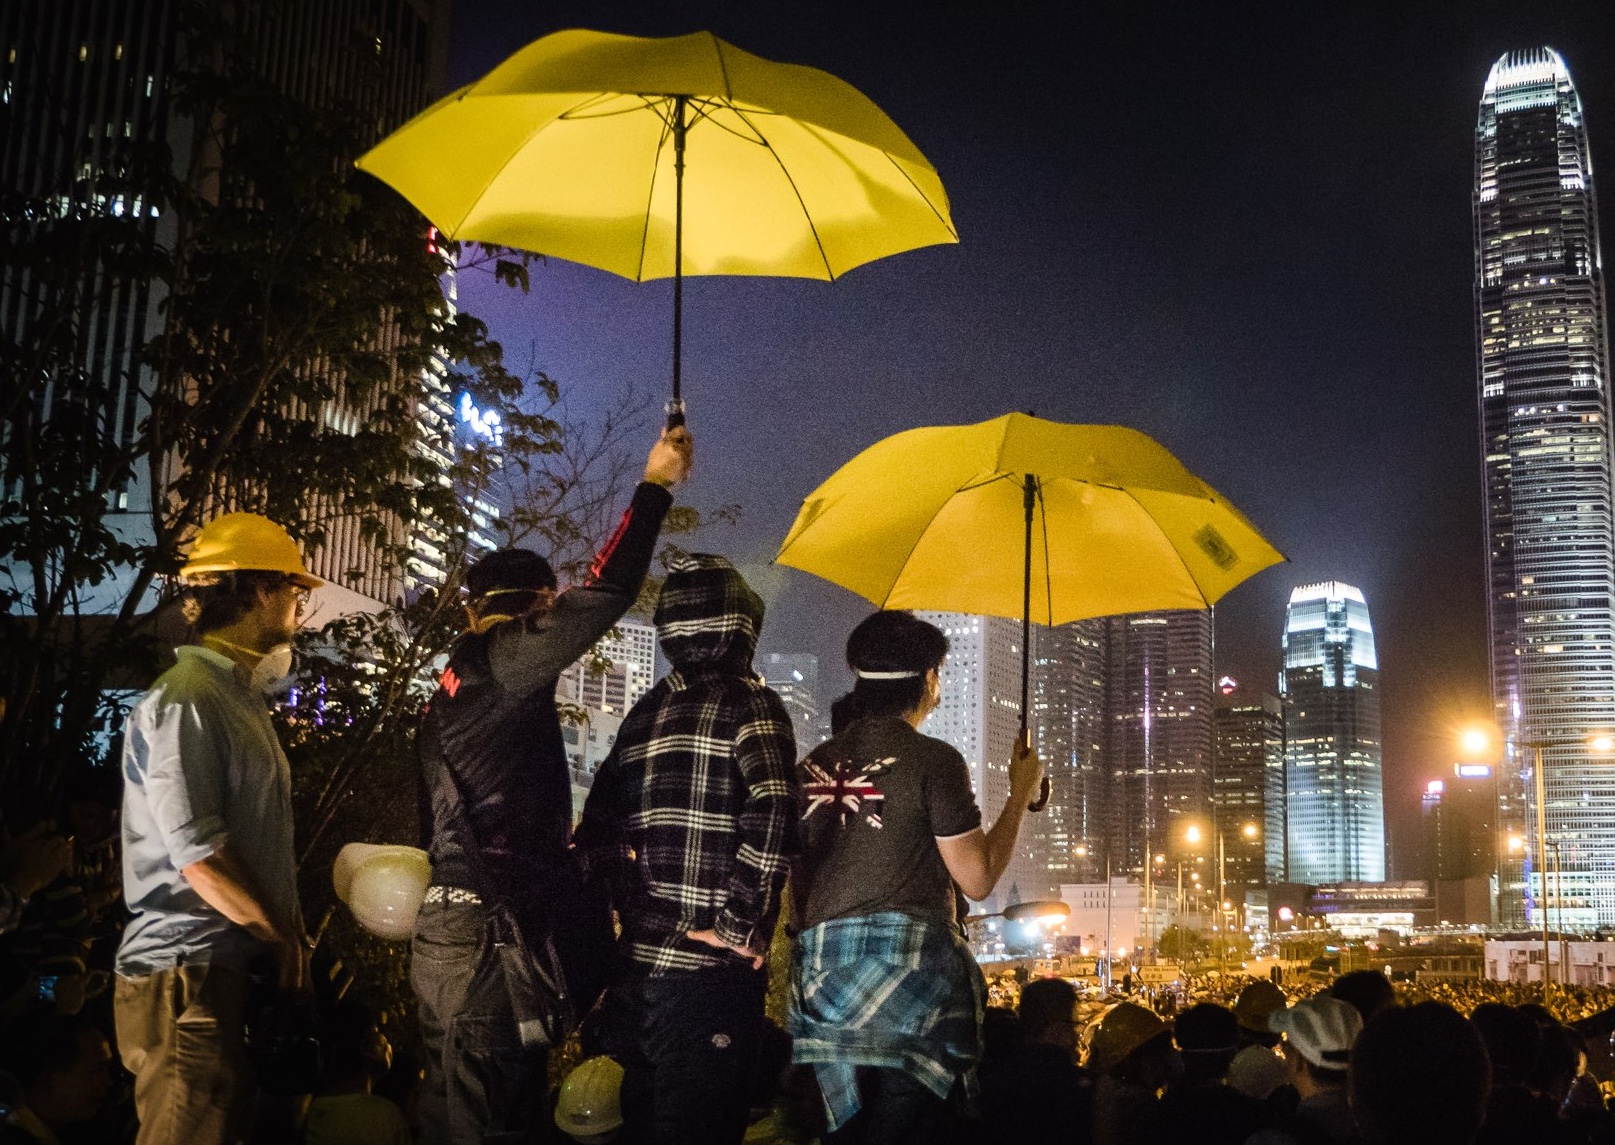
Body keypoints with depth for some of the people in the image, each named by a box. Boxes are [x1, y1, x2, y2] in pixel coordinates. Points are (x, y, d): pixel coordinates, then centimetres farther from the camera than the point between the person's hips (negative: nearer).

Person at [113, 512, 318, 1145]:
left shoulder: (238, 695, 16)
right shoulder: (184, 701, -15)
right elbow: (197, 854, -20)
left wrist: (288, 928, 8)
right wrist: (282, 936, -10)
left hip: (232, 968, 10)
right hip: (187, 974, -9)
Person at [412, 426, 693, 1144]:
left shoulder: (456, 685, 20)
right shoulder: (499, 664, -9)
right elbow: (604, 595, -17)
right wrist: (654, 487, -7)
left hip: (450, 935, 10)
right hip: (494, 943, -10)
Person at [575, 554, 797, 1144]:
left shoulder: (645, 711, 11)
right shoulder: (749, 701, -7)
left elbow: (596, 833, 11)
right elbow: (771, 810, -21)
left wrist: (638, 911, 12)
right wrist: (743, 926, -16)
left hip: (640, 960, 6)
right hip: (709, 969, -6)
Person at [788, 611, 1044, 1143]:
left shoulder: (815, 764, 11)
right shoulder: (933, 760, -6)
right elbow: (978, 879, -6)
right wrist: (1021, 793, 5)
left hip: (820, 969, 6)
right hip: (909, 963, -6)